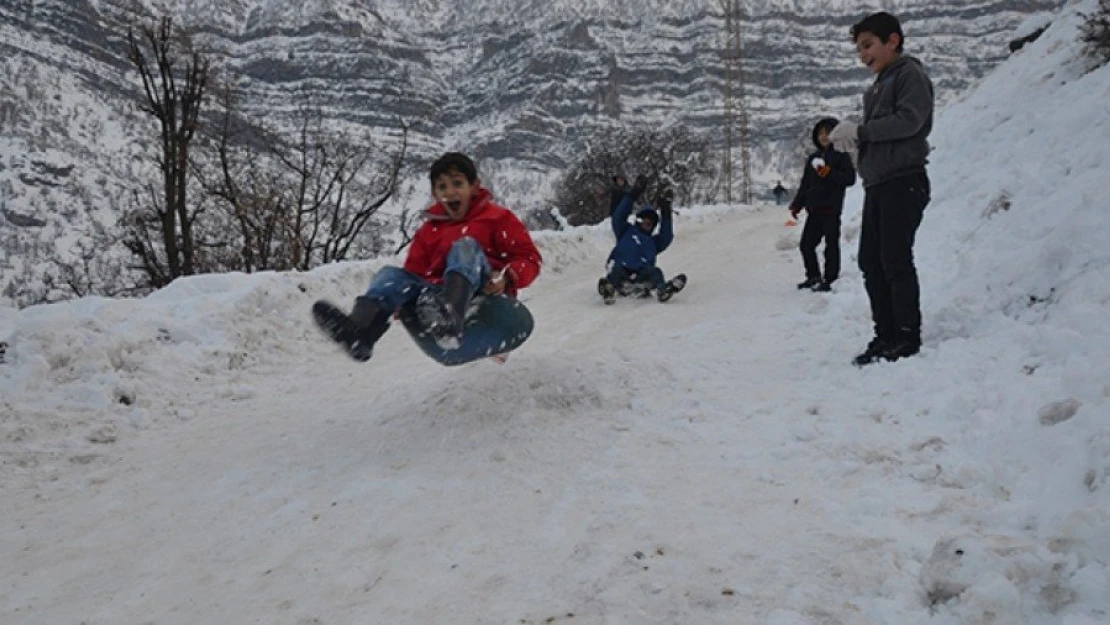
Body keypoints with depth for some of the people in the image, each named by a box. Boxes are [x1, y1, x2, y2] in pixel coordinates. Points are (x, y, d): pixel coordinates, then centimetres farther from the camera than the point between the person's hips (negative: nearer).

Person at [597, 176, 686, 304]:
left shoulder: (653, 241, 34)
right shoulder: (626, 231, 29)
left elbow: (667, 237, 16)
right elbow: (618, 217, 11)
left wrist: (665, 212, 9)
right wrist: (633, 195, 4)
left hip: (641, 272, 2)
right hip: (621, 268, -2)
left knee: (655, 272, -29)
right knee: (617, 270, -35)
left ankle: (662, 289, -61)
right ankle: (610, 289, -67)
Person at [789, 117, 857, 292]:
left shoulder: (841, 155, -1)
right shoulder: (813, 158, 16)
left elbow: (850, 178, -10)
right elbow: (805, 184, 19)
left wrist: (830, 173, -22)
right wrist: (796, 205, 13)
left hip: (831, 209, -6)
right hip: (814, 209, 6)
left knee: (831, 245, -2)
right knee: (806, 244, 7)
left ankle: (828, 280, 2)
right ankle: (813, 276, 22)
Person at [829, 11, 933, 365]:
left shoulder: (910, 74, -2)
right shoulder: (877, 87, 23)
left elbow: (909, 121, -17)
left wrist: (859, 131, -14)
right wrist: (850, 139, 2)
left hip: (903, 180, -9)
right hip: (876, 184, 9)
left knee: (895, 260, -9)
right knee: (870, 262, 6)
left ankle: (908, 337, -2)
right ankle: (886, 335, 12)